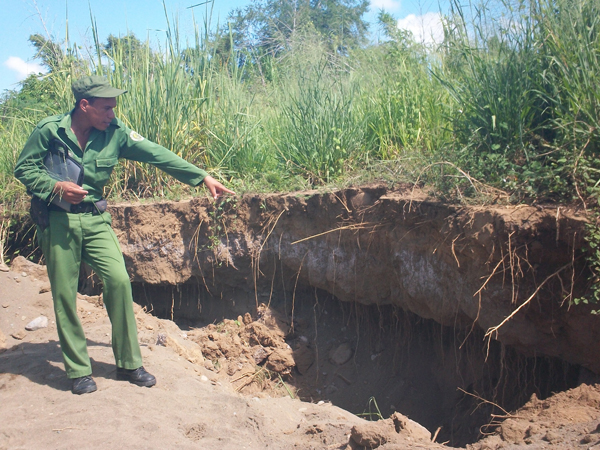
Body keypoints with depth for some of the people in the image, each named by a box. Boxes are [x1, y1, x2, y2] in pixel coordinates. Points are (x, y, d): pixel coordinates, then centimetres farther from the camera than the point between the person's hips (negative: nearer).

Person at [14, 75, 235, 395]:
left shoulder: (114, 133, -3)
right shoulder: (49, 130, -10)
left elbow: (156, 154, -6)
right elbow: (23, 168, -1)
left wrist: (202, 176, -9)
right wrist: (55, 186, -20)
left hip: (95, 218, 3)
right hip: (58, 220, -2)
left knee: (119, 280, -8)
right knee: (64, 295, 0)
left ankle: (128, 363, 6)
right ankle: (78, 370, 15)